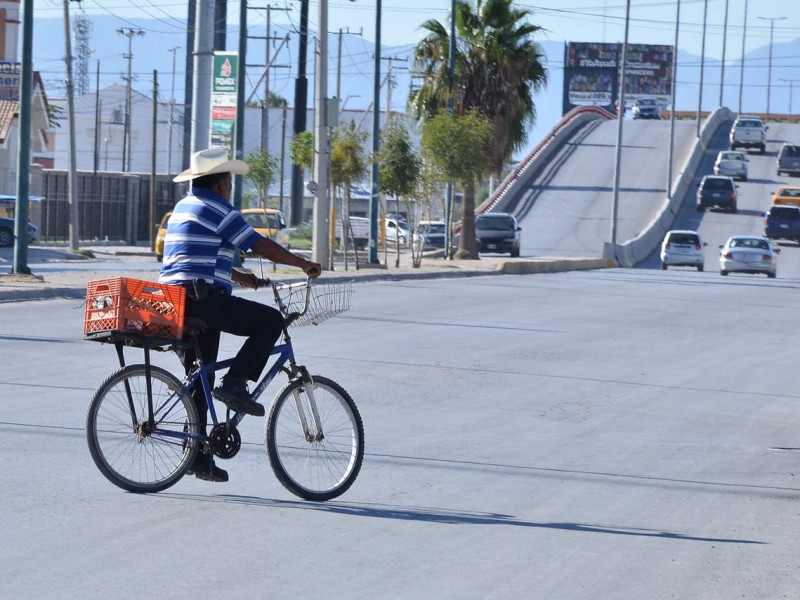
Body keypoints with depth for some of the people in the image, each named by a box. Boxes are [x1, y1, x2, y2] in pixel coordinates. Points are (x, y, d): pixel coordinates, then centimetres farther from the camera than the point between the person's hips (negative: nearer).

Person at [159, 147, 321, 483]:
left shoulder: (184, 208, 23)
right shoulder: (217, 209, -6)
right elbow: (261, 246, -7)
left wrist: (240, 277, 41)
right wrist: (304, 264, 2)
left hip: (175, 300, 10)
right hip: (203, 299, -10)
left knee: (200, 381, 12)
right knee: (271, 321, -6)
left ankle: (198, 457, 11)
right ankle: (234, 384, -11)